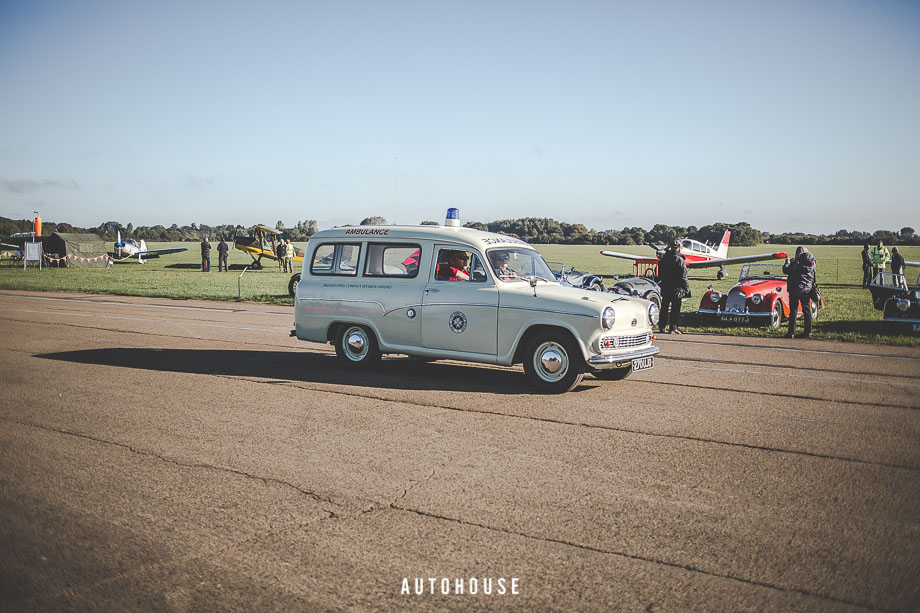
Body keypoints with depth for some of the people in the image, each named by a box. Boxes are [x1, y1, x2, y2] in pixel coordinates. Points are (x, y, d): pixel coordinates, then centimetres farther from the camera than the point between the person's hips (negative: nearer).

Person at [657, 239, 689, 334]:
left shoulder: (663, 259, 5)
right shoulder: (680, 260, -12)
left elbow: (660, 275, 13)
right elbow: (683, 277, -12)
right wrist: (686, 288, -6)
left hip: (665, 288, 5)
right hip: (676, 289, -5)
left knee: (664, 308, 13)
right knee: (675, 309, 1)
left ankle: (661, 327, 17)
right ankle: (673, 328, 0)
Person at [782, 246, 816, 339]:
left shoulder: (796, 263, -16)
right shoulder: (811, 263, 3)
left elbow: (786, 270, -13)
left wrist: (787, 263, 8)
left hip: (795, 290, -5)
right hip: (807, 289, 5)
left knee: (793, 311, 0)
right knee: (807, 310, 12)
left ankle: (791, 333, 0)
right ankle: (808, 332, 14)